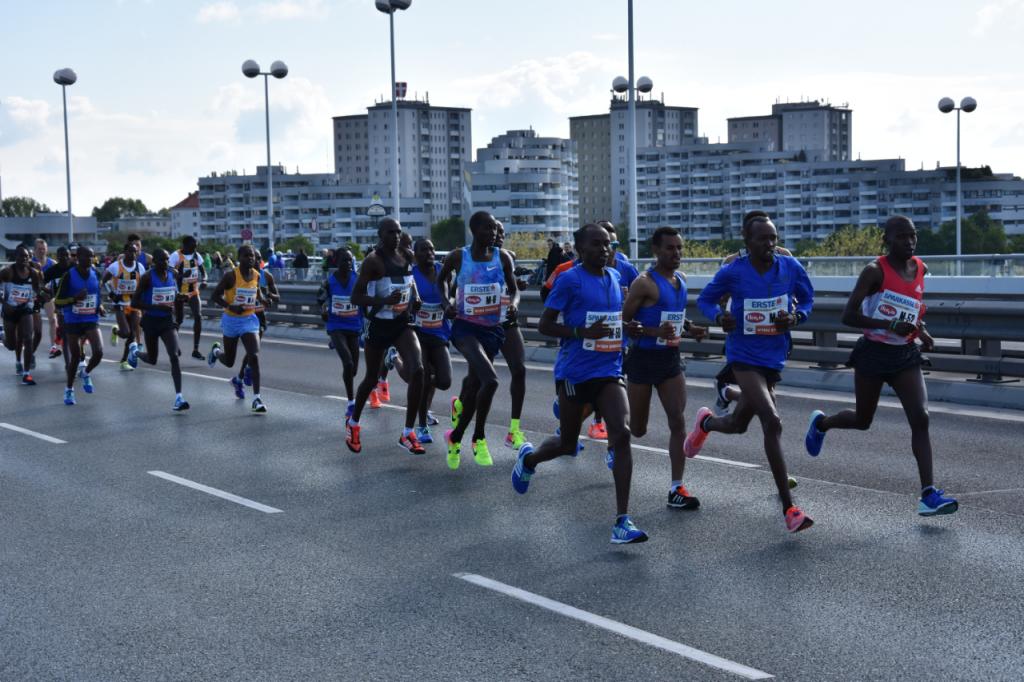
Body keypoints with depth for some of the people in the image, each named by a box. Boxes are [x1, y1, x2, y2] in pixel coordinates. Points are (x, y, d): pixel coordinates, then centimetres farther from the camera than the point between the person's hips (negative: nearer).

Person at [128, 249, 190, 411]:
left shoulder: (174, 274, -1)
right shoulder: (147, 277, -15)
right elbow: (134, 302, -16)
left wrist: (180, 296, -6)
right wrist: (158, 307, -25)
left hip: (167, 320, 2)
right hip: (151, 321, -2)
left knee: (174, 356, -14)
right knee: (152, 359, 13)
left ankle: (178, 397, -15)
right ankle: (135, 352, 50)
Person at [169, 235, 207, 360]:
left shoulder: (197, 255, 3)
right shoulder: (176, 256, -12)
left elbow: (202, 269, 13)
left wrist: (203, 280, -6)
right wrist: (181, 275, -33)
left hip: (193, 291, 4)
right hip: (179, 292, -4)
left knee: (198, 317, -10)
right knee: (179, 320, 7)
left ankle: (195, 350, -6)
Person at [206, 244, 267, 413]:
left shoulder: (257, 275, -1)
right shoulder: (231, 276, -15)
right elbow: (215, 296, -11)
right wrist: (230, 306, -26)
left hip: (249, 320, 2)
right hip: (231, 320, -2)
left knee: (254, 357, -15)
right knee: (229, 361, 13)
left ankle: (257, 398, -12)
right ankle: (216, 351, 51)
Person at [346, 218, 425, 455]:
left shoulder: (407, 255, 4)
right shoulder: (373, 260, -14)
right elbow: (356, 297, -17)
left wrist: (415, 297, 8)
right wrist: (384, 301, -29)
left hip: (403, 323, 4)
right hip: (380, 325, -4)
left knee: (417, 371, -17)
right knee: (371, 379, 11)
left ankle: (408, 434, -8)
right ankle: (353, 423, 40)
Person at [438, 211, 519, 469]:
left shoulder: (502, 257, 1)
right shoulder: (458, 257, -5)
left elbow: (513, 288, 11)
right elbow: (442, 279, 14)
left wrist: (514, 303, -11)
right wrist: (446, 303, -3)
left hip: (492, 329, 4)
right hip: (465, 327, -4)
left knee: (473, 389, 12)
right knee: (490, 380, -25)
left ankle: (455, 438, 35)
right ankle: (479, 439, -8)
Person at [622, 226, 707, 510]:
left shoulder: (680, 280, 8)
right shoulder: (645, 283, -15)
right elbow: (623, 322, -15)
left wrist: (689, 328, 4)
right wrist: (654, 332, -28)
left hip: (671, 359, 6)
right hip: (644, 359, -6)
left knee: (678, 423, -5)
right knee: (637, 430, 7)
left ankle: (676, 489, -3)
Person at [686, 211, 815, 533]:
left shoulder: (791, 267, -2)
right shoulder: (732, 272, -10)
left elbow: (807, 299, 11)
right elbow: (705, 300, 3)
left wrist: (796, 317, -10)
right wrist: (719, 316, -18)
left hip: (774, 358, 5)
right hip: (744, 358, -5)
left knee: (738, 424, 18)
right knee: (772, 422, -20)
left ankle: (705, 422, 57)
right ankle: (789, 509, -16)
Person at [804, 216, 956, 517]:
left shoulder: (921, 269, 5)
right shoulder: (875, 271, -14)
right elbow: (848, 316, -18)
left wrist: (921, 330, 7)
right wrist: (890, 325, -28)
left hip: (906, 355, 4)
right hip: (873, 353, -4)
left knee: (920, 419, -12)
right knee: (862, 421, 12)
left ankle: (928, 494, -13)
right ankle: (821, 423, 46)